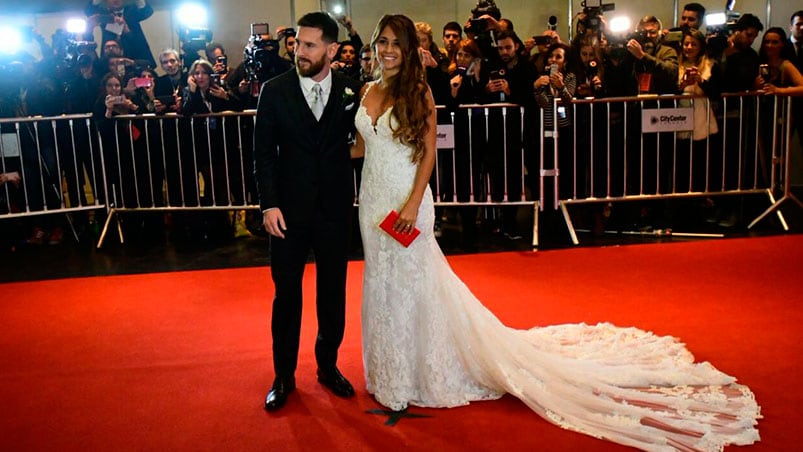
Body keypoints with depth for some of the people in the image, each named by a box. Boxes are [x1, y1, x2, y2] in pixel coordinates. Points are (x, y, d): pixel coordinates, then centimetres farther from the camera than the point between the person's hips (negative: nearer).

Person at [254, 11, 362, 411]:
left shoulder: (351, 91, -2)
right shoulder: (275, 90, -4)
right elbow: (264, 153, -3)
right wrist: (269, 205, -10)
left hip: (335, 208, 1)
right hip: (289, 209, -1)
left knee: (333, 291, 12)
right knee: (286, 293, 8)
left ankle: (328, 365, 30)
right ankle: (284, 375, 22)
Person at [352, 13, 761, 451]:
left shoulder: (417, 92, -8)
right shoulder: (367, 91, 8)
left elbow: (428, 153, -10)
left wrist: (413, 203, -18)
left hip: (405, 200, -6)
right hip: (373, 198, 6)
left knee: (412, 281, 2)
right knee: (381, 282, 15)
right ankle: (392, 369, 33)